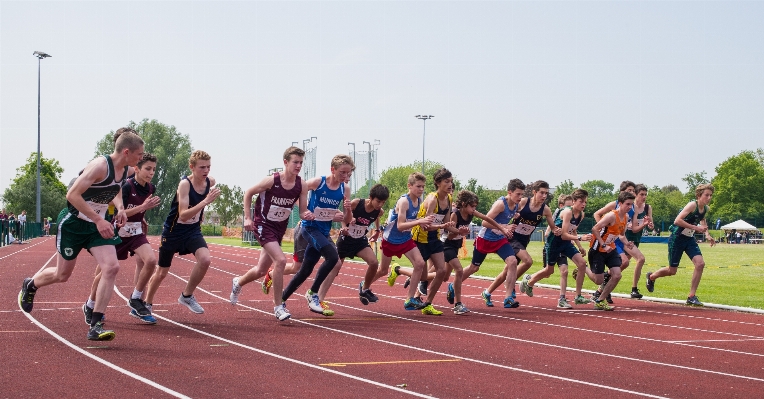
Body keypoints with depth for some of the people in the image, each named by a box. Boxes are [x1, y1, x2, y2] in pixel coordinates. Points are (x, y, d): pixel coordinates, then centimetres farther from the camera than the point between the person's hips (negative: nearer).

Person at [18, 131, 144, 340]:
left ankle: (95, 325, -11)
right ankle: (30, 285, 44)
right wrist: (99, 221, -30)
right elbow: (73, 195, -28)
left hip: (98, 225, 7)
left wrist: (120, 209, 1)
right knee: (62, 274, 9)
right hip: (74, 223, -6)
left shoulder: (124, 169, 0)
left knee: (112, 267, -15)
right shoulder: (100, 166, -26)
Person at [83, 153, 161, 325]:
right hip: (117, 232, -5)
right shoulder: (126, 186, -21)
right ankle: (90, 306, 26)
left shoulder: (151, 188, -1)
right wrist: (142, 207, -31)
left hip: (136, 232, 5)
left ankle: (136, 300, -4)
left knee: (150, 260, -19)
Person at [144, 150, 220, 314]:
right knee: (161, 272, 12)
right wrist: (205, 202, -43)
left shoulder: (210, 182, -8)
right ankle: (147, 303, 38)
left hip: (193, 231, 4)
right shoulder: (184, 184, -25)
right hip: (173, 232, -4)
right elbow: (183, 215, -35)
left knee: (205, 259, -24)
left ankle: (187, 295, -3)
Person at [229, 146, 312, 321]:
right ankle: (278, 306, -15)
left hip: (280, 228, 6)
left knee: (261, 270, 17)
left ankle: (238, 282, 49)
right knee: (280, 260, -25)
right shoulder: (272, 181, -20)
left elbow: (302, 211, -2)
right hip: (263, 225, -6)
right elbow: (248, 193, -6)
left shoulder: (302, 186, -8)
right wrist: (248, 218, -11)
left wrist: (307, 214, -25)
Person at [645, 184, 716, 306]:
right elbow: (677, 220, -32)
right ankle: (651, 277, 36)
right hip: (677, 238, -7)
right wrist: (695, 227, -33)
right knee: (672, 271, 3)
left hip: (690, 239, 7)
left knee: (700, 264, -13)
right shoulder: (692, 205, -22)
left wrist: (707, 235, 11)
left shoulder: (706, 209, 2)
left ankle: (692, 296, -4)